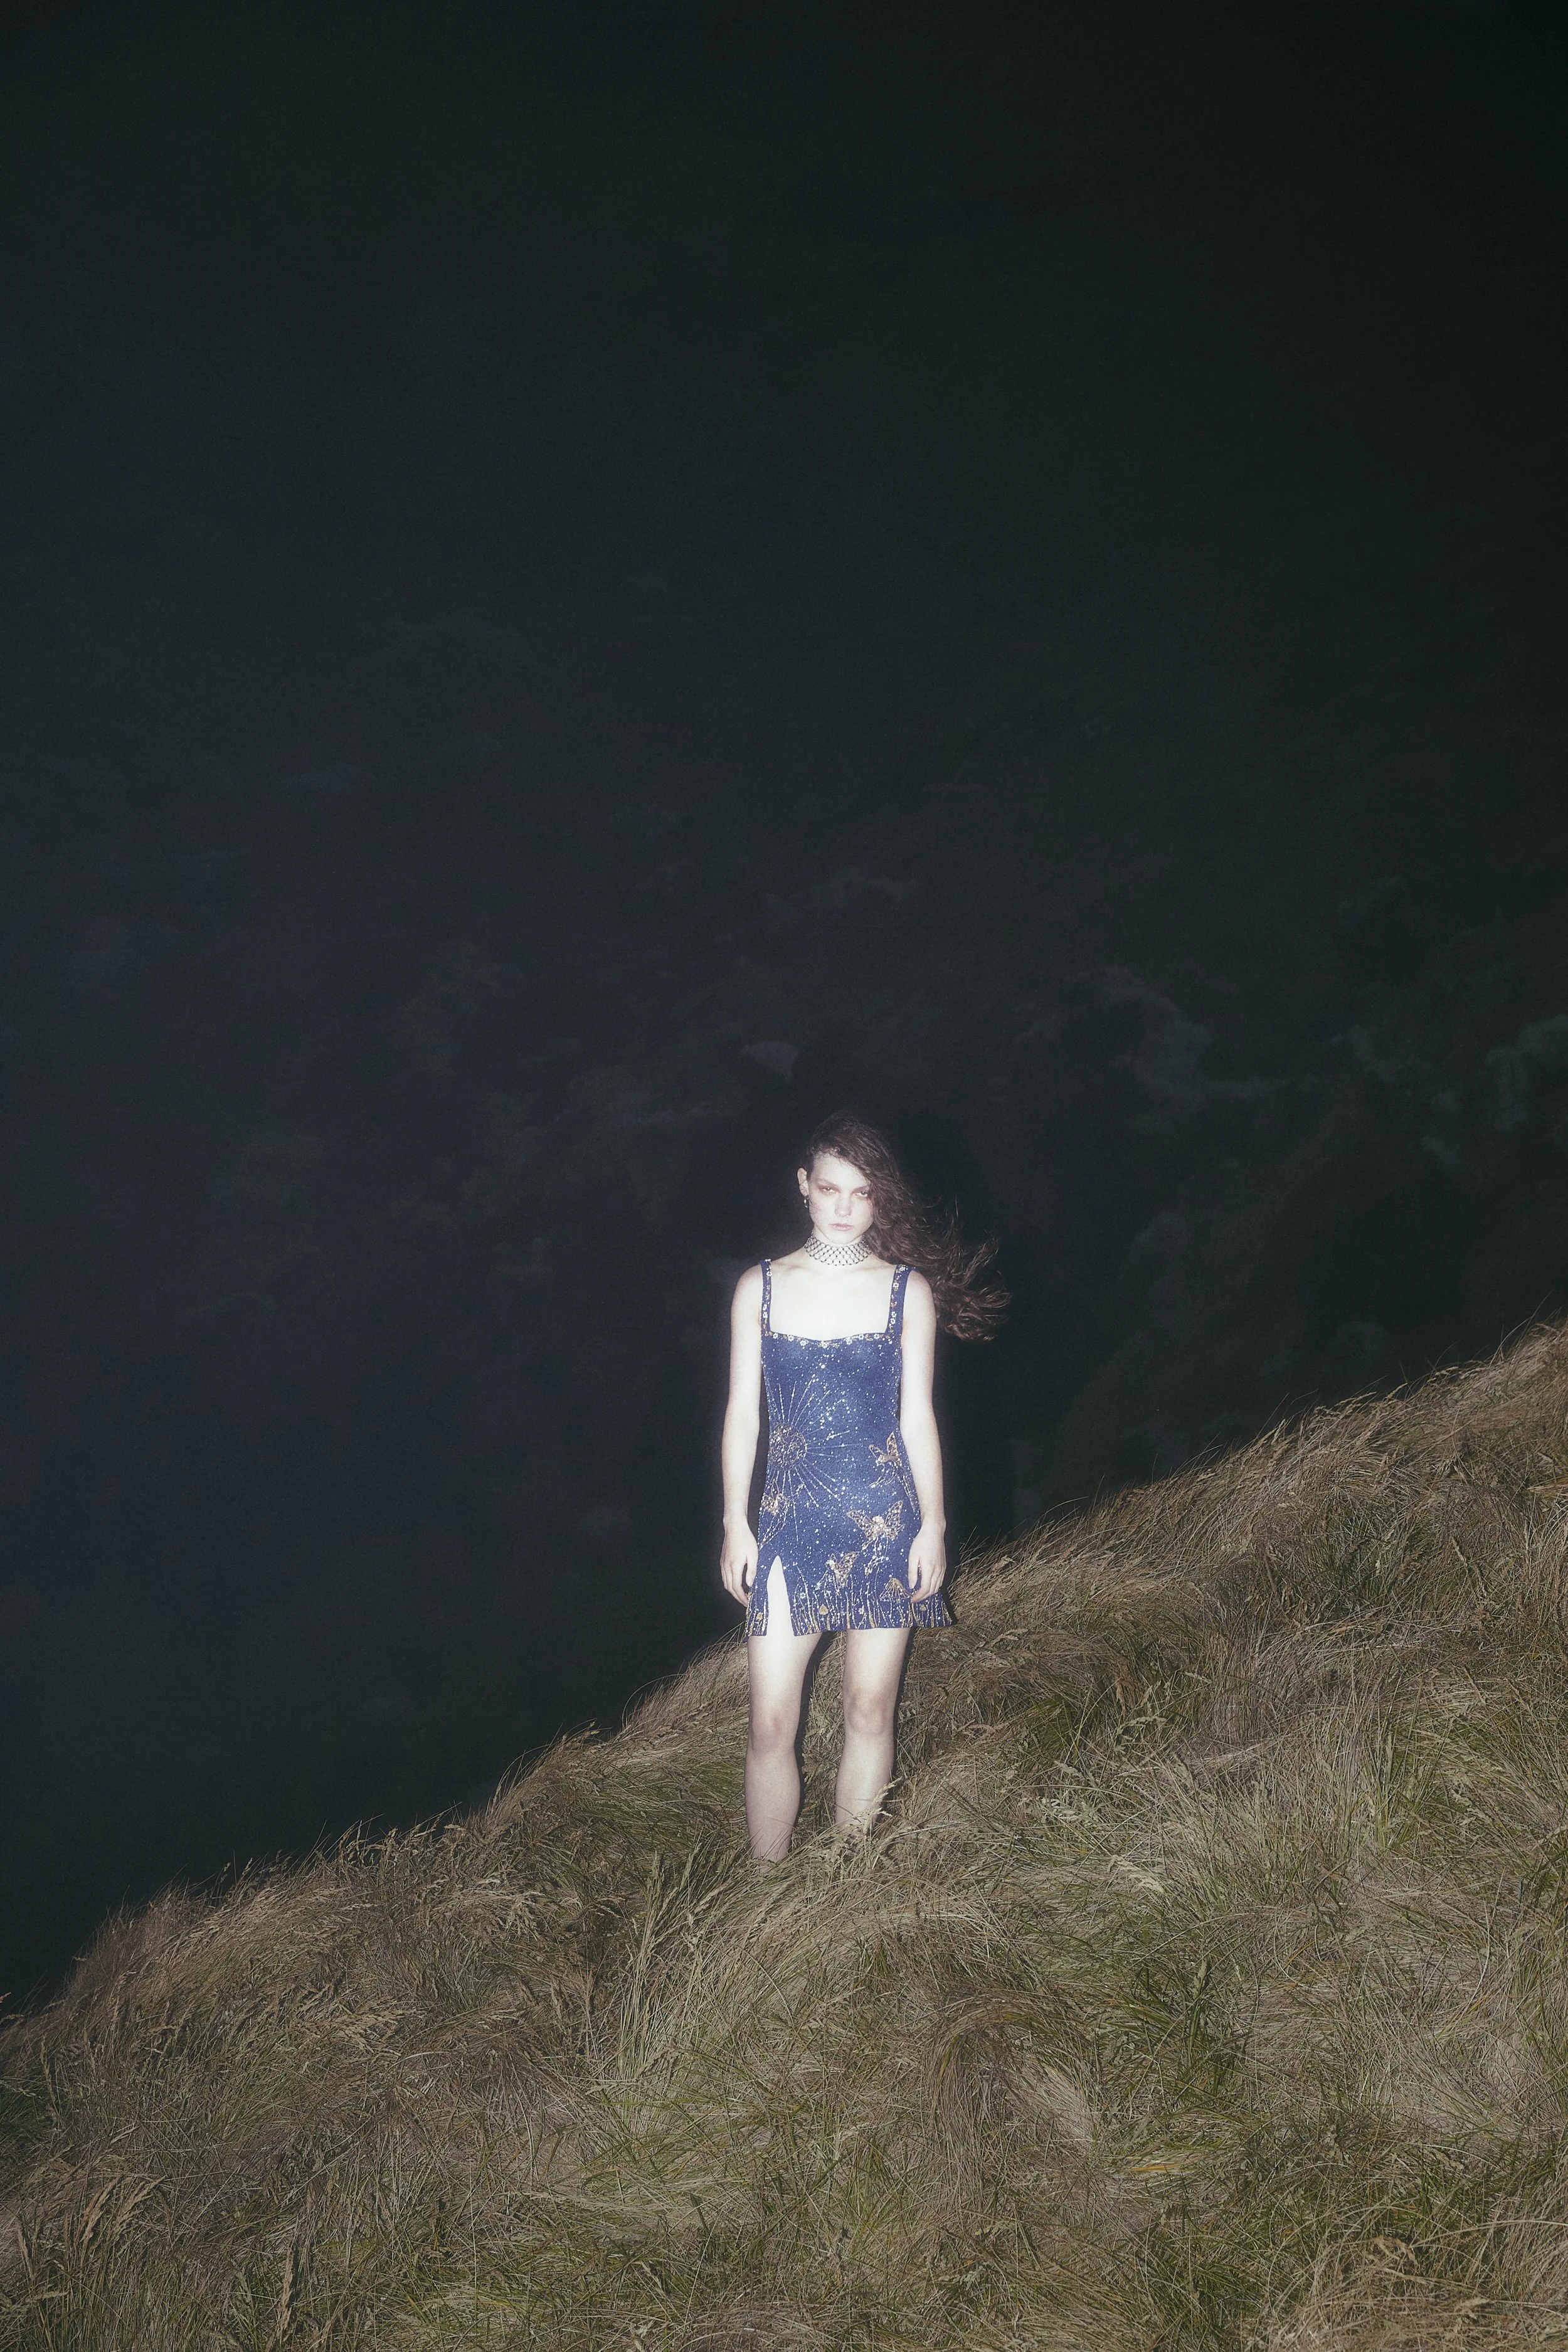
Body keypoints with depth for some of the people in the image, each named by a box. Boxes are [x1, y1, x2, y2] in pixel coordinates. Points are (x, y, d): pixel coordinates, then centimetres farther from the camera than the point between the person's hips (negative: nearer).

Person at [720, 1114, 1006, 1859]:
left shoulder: (908, 1291, 0)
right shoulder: (761, 1288, 1)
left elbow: (917, 1416, 3)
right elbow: (742, 1413, 4)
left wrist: (932, 1526, 1)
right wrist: (735, 1526, 2)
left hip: (885, 1521, 0)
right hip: (791, 1522, 0)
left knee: (870, 1712, 7)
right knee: (772, 1723, -3)